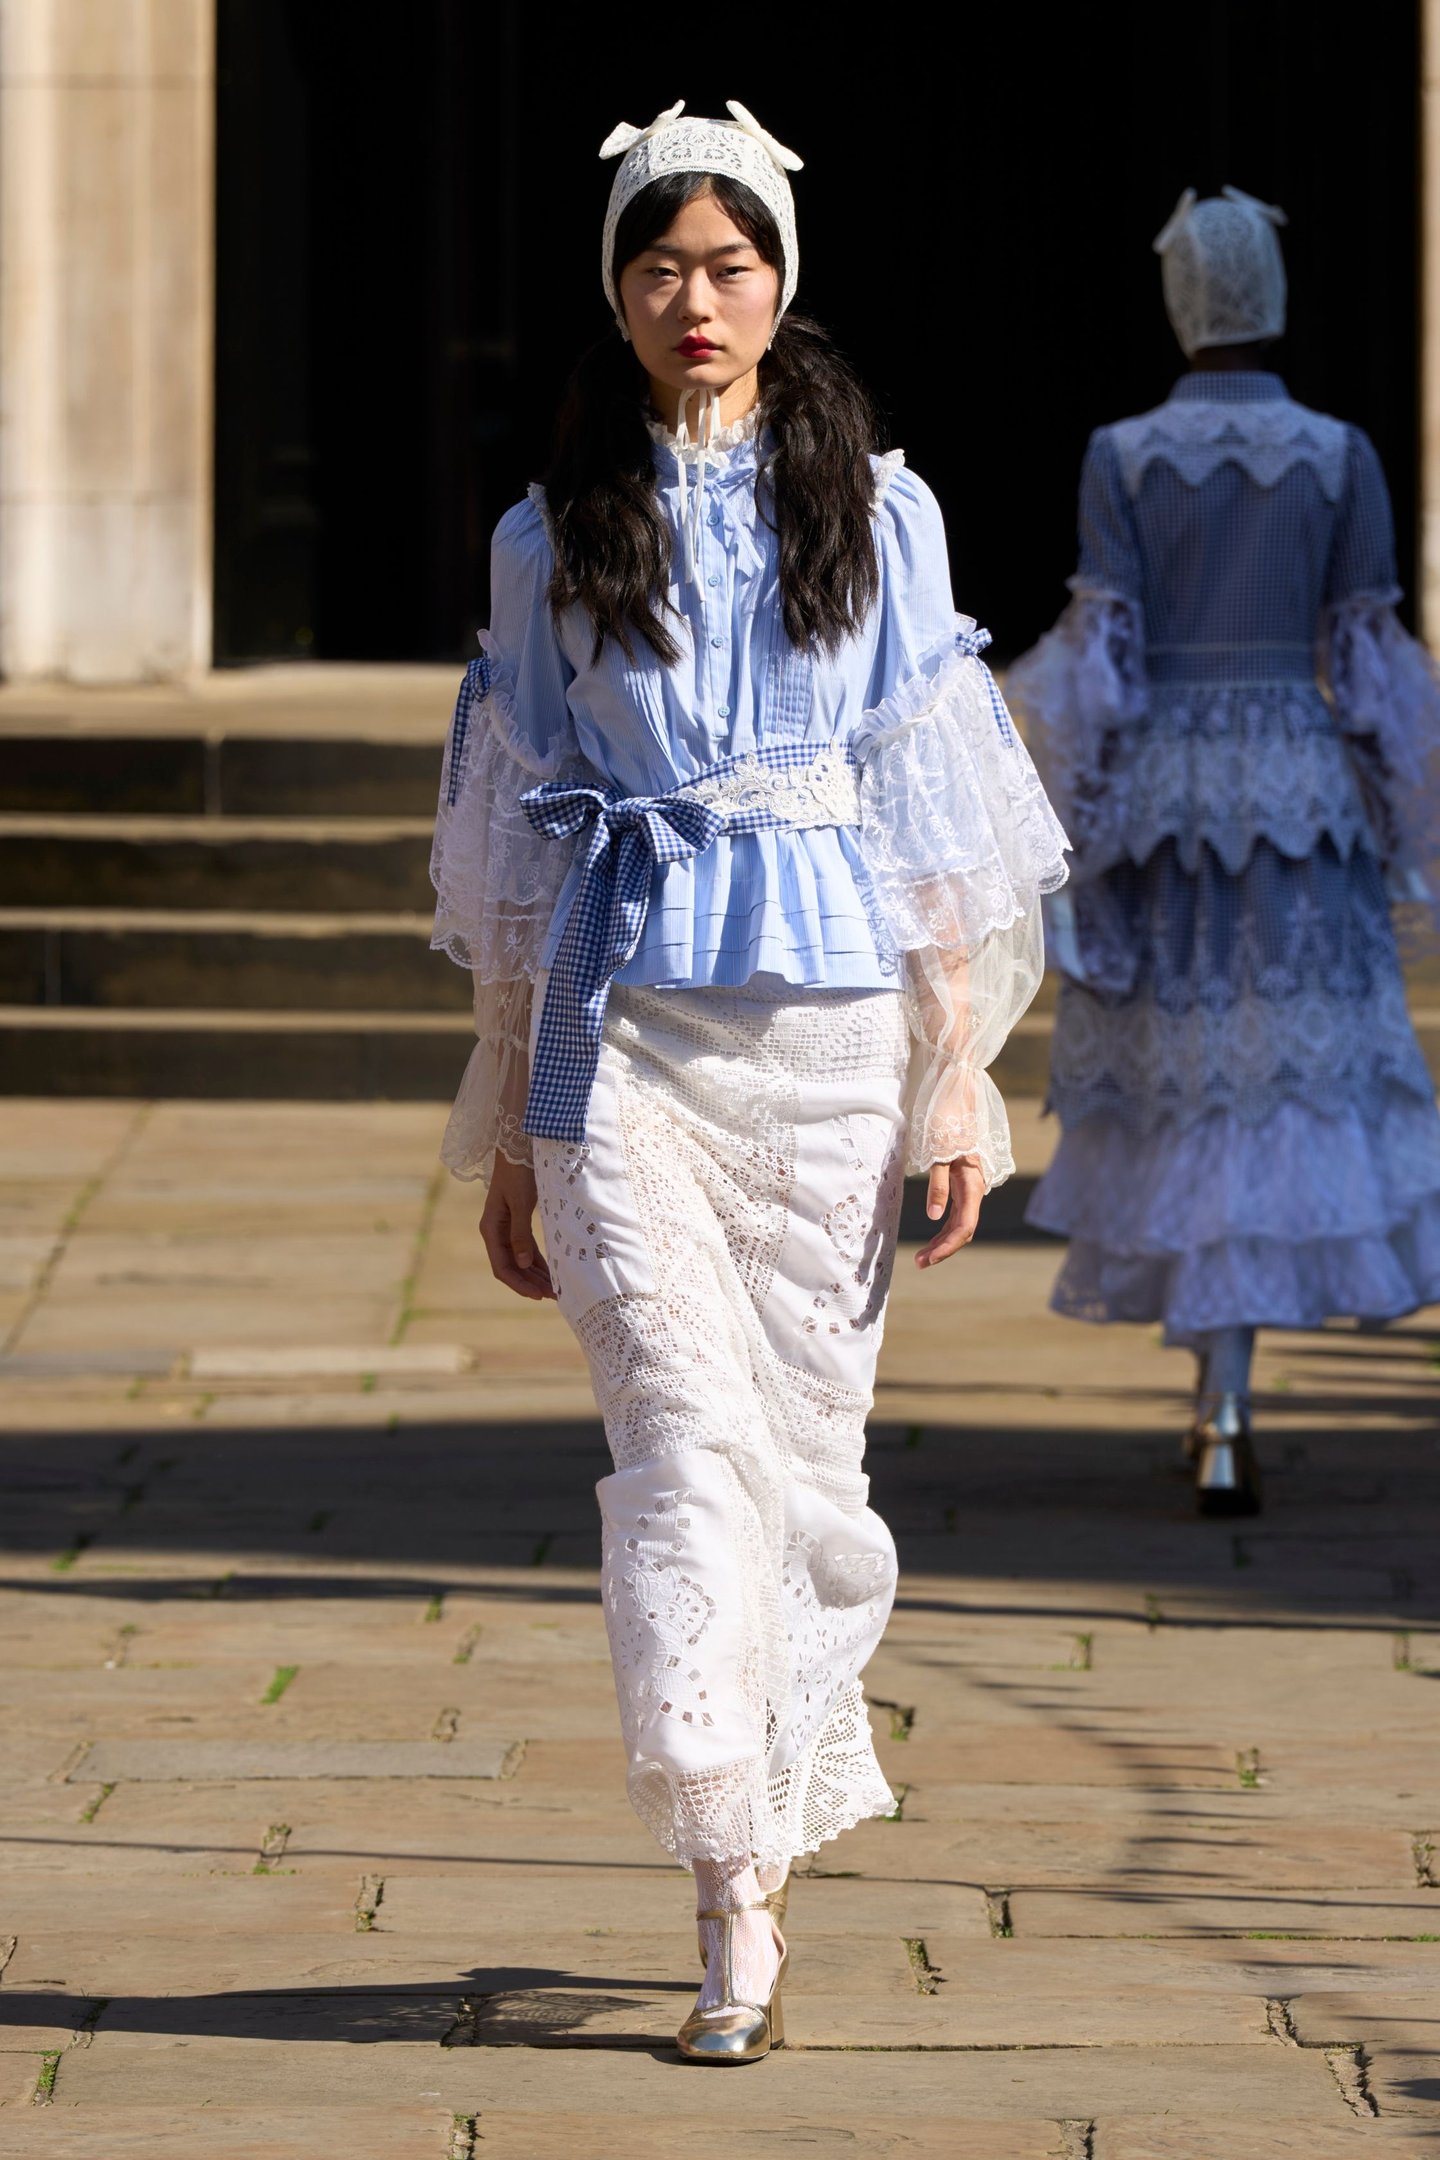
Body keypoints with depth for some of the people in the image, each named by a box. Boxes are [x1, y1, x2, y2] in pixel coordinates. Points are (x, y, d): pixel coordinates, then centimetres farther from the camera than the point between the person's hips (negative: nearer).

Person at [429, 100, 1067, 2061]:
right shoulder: (553, 539, 8)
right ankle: (738, 1897, -15)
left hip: (833, 1010, 1)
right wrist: (505, 1128, 10)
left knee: (805, 1432, 3)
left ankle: (776, 1810, 21)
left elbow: (935, 824, 6)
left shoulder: (878, 510, 7)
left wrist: (960, 1081, -1)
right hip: (623, 1019, -1)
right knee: (686, 1436, -13)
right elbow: (518, 856, 11)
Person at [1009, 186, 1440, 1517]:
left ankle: (1225, 1399, 20)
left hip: (1159, 786, 1)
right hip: (1296, 798, -1)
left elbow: (1102, 662, -8)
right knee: (1281, 1091, 2)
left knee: (1175, 1075, 15)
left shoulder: (1122, 456, -3)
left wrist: (1079, 848, -3)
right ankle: (1223, 1417, -8)